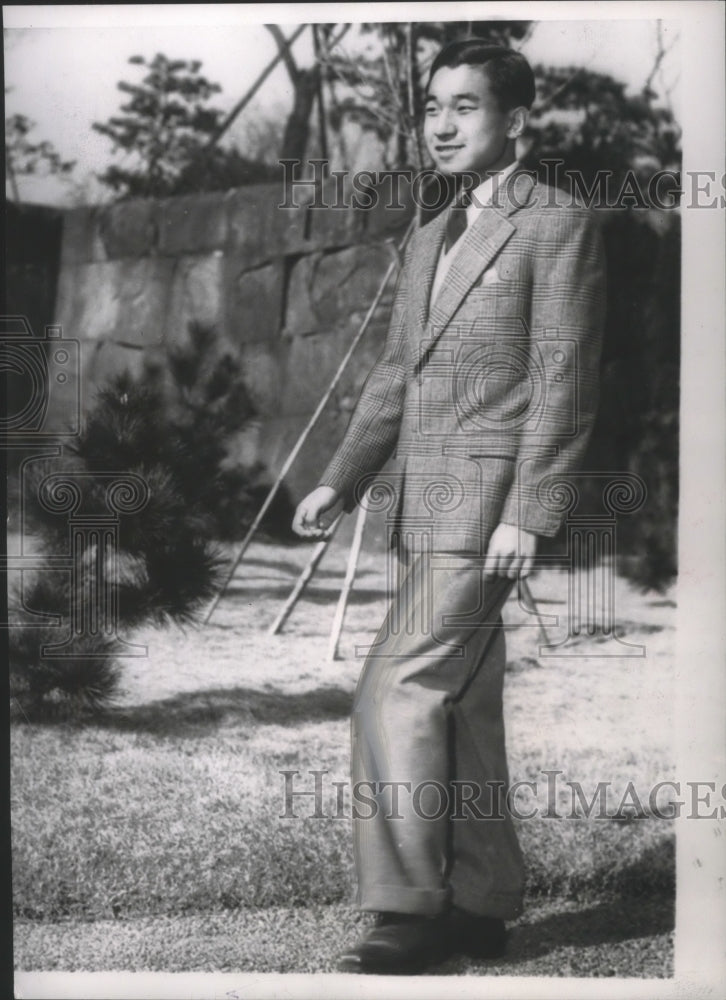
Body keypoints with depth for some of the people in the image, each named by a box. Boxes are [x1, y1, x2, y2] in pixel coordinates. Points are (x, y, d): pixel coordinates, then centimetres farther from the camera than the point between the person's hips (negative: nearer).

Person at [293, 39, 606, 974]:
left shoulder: (558, 225, -4)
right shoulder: (429, 239, 20)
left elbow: (564, 382, -11)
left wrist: (525, 514, -17)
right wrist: (339, 481, 9)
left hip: (490, 500, -8)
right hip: (425, 506, 8)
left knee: (397, 691, -14)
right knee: (459, 704, 11)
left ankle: (409, 913, -6)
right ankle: (480, 905, 19)